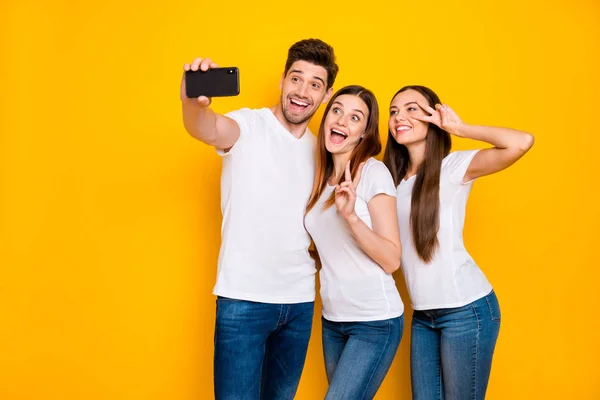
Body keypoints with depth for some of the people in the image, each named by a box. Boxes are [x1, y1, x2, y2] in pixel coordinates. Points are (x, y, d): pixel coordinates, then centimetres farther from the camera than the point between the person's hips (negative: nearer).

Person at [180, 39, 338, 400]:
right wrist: (194, 104, -50)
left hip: (300, 302, 6)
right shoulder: (249, 126, -6)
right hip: (244, 299, -5)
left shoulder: (319, 150, 11)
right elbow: (208, 129, -30)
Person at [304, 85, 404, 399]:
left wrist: (351, 216, -28)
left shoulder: (374, 172, -12)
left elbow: (391, 260, -16)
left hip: (375, 322, -6)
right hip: (332, 319, 6)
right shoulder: (321, 176, 7)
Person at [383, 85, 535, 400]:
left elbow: (521, 143, -25)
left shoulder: (453, 166, -9)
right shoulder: (392, 177, 9)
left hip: (466, 309, -6)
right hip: (422, 314, 6)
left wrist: (459, 128, -14)